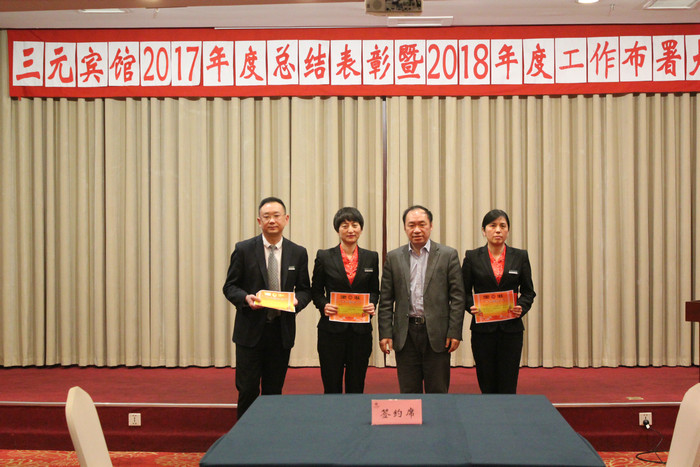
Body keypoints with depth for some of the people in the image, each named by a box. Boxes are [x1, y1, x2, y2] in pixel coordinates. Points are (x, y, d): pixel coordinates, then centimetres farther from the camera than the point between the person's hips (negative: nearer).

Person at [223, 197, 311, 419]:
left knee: (274, 391, 10)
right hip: (250, 331, -2)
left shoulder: (298, 253, 6)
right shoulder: (243, 249, 0)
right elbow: (230, 286, 2)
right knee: (247, 390, 0)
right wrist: (246, 298, -19)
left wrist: (297, 300, -13)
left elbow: (305, 290, 10)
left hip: (282, 331, 2)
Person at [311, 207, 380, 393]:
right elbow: (315, 290, 7)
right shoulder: (324, 257, 1)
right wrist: (323, 306, -12)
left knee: (356, 386, 7)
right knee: (331, 386, 3)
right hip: (331, 329, -1)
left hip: (361, 329, 2)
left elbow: (375, 290, 15)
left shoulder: (371, 258, 7)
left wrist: (372, 304, -6)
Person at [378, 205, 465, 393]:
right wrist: (385, 333, -1)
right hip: (405, 334, 2)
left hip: (437, 334, -1)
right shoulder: (394, 257, 7)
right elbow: (386, 300, 6)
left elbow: (458, 297, -1)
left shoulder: (448, 255, 2)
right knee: (408, 391, 8)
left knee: (438, 391, 5)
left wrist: (454, 332, -7)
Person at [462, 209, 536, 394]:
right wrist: (472, 306, -13)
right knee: (487, 387, 4)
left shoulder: (520, 256, 7)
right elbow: (464, 292, 7)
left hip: (511, 329, 1)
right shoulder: (472, 257, 4)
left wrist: (522, 307, -9)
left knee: (508, 387, -1)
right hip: (483, 329, 0)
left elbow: (528, 291, 10)